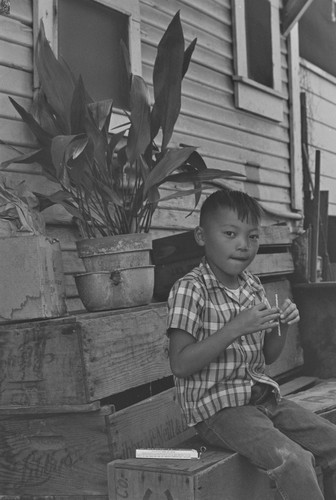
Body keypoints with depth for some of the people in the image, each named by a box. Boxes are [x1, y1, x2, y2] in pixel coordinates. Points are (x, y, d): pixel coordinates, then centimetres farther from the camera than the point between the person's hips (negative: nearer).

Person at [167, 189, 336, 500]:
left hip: (262, 397, 8)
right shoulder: (189, 290, -14)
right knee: (293, 460, -26)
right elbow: (181, 365, -21)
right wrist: (236, 327, -25)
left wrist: (284, 328, -4)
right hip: (217, 408, -7)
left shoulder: (253, 287, 9)